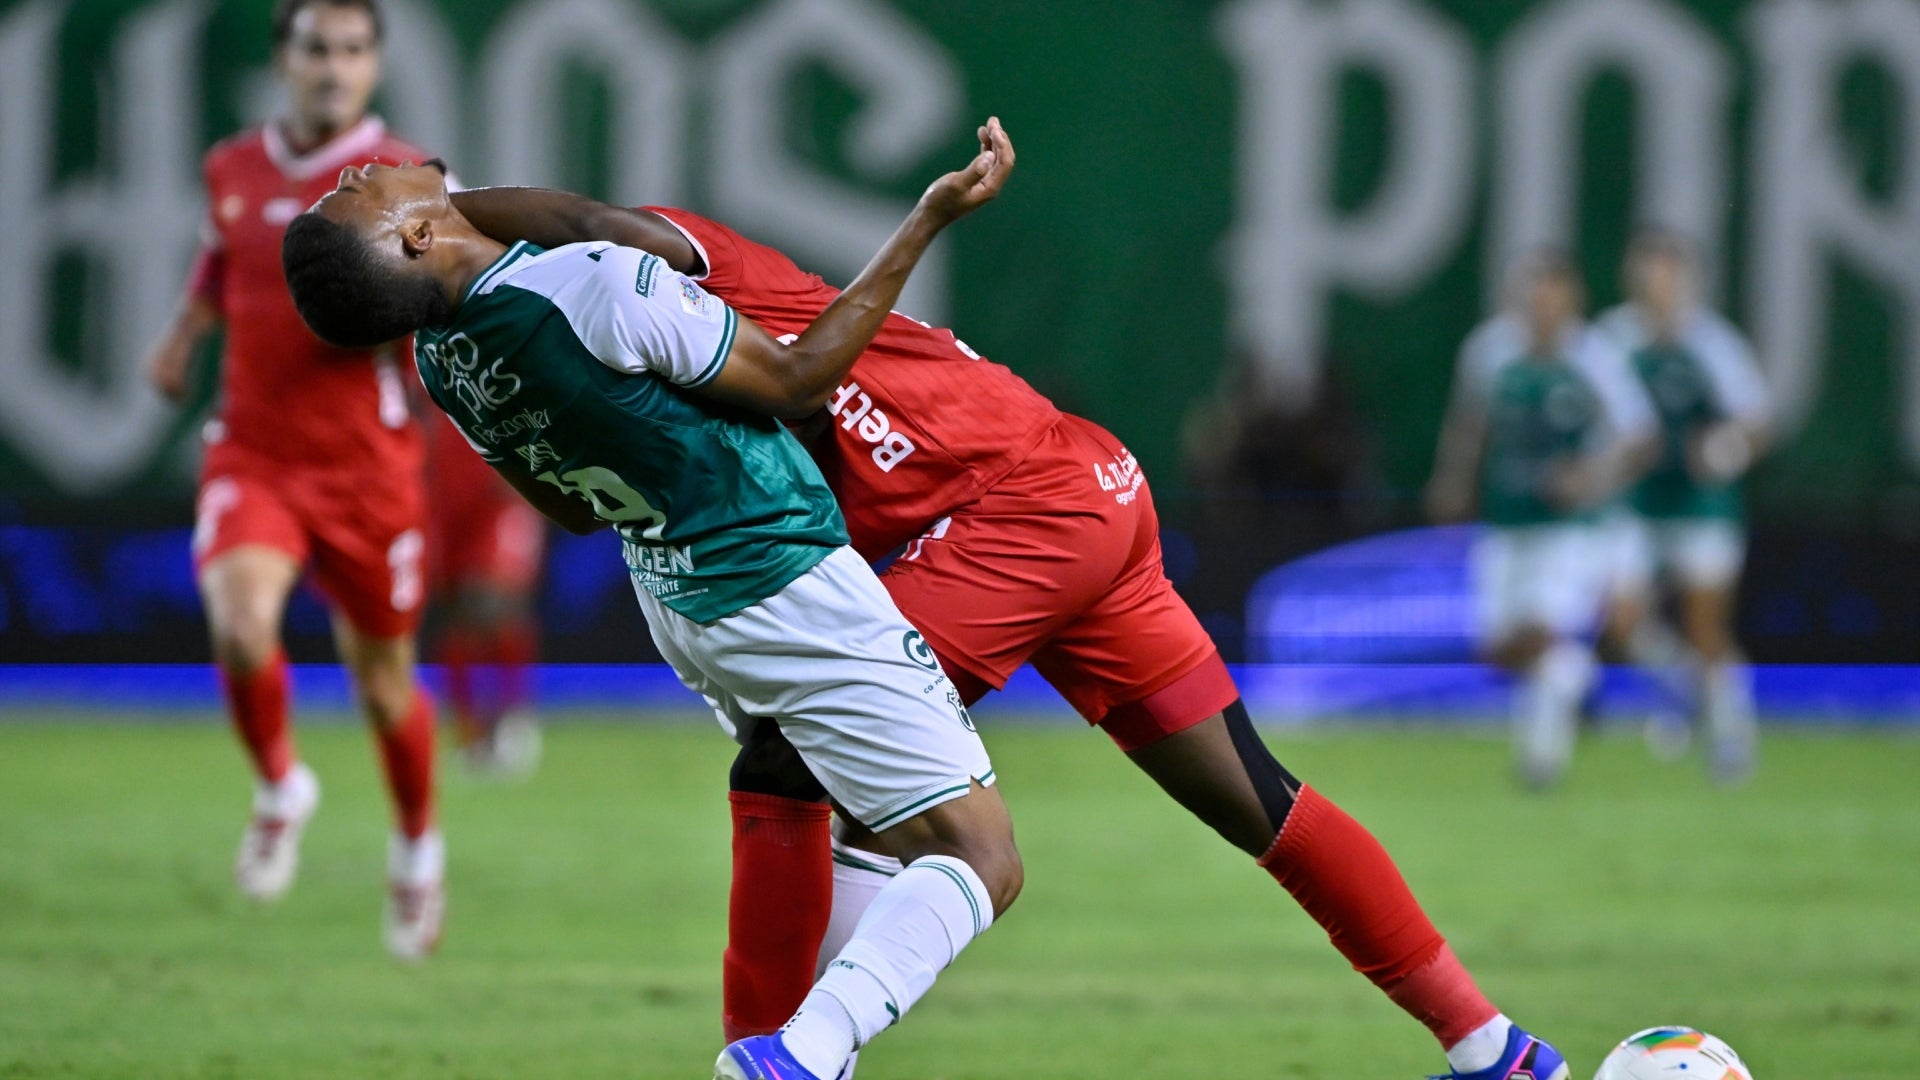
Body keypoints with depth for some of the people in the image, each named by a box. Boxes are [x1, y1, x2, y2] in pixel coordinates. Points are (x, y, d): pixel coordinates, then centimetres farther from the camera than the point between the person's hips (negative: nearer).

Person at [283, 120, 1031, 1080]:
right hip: (786, 592, -8)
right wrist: (930, 218, -15)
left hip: (670, 591, 8)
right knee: (975, 860, -6)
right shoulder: (598, 284, -31)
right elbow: (794, 381, -18)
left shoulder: (440, 361, -6)